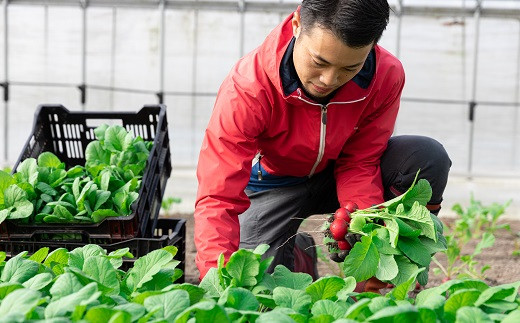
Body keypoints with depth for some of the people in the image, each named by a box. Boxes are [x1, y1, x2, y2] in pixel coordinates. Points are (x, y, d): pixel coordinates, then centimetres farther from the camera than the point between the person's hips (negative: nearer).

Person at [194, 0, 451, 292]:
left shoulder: (387, 77, -25)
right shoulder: (246, 89, -34)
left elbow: (360, 163, -15)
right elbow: (218, 198, -36)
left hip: (339, 171, 2)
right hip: (274, 183, -2)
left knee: (428, 159, -26)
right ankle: (295, 253, 13)